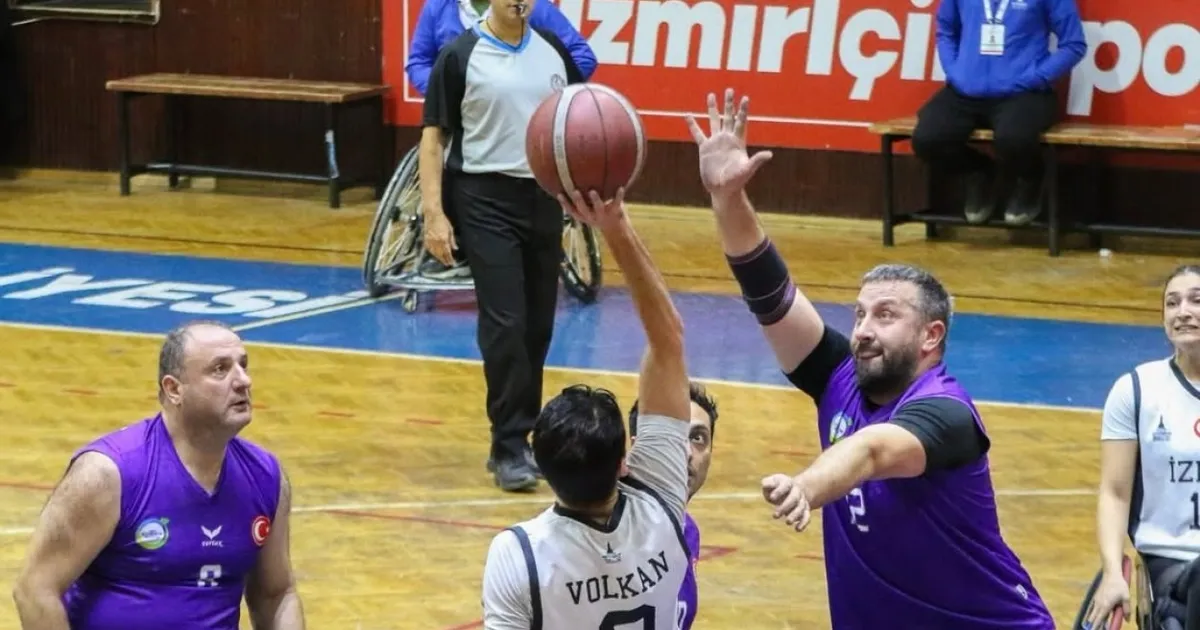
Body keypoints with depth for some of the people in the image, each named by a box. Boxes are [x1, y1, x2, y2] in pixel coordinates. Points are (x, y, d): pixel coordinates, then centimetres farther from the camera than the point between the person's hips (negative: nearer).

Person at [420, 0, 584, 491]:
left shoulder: (553, 51, 6)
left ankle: (519, 436, 21)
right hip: (487, 198, -5)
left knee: (538, 326, 9)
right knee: (504, 324, -10)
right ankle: (508, 448, -4)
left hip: (544, 197, 5)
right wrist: (433, 214, -12)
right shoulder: (461, 56, -7)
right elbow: (433, 136, -5)